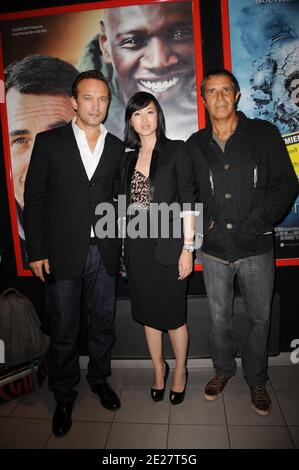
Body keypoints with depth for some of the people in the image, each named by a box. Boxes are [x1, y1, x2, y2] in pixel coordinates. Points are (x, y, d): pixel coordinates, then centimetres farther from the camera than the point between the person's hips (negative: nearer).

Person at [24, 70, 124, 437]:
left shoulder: (117, 148, 8)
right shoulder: (49, 142, 1)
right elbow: (34, 199, -1)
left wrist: (119, 247, 1)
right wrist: (36, 252, -6)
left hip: (104, 254, 3)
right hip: (62, 254, -2)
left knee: (103, 325, 16)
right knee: (63, 332, 10)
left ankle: (99, 378, 41)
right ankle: (64, 396, 33)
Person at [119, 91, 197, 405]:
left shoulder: (176, 151, -2)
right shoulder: (128, 158, 11)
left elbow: (188, 202, -6)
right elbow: (125, 205, 11)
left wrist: (187, 248, -11)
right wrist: (124, 252, 8)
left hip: (168, 244, -4)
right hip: (137, 247, 4)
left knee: (173, 315, 7)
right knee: (148, 314, 15)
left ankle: (180, 371, 31)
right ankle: (158, 368, 36)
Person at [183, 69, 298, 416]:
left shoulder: (264, 134, 0)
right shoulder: (195, 145, 7)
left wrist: (255, 225, -14)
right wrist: (202, 223, -5)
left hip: (256, 248, -1)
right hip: (214, 248, 2)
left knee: (259, 319, 12)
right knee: (219, 318, 15)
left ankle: (256, 380, 36)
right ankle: (223, 369, 40)